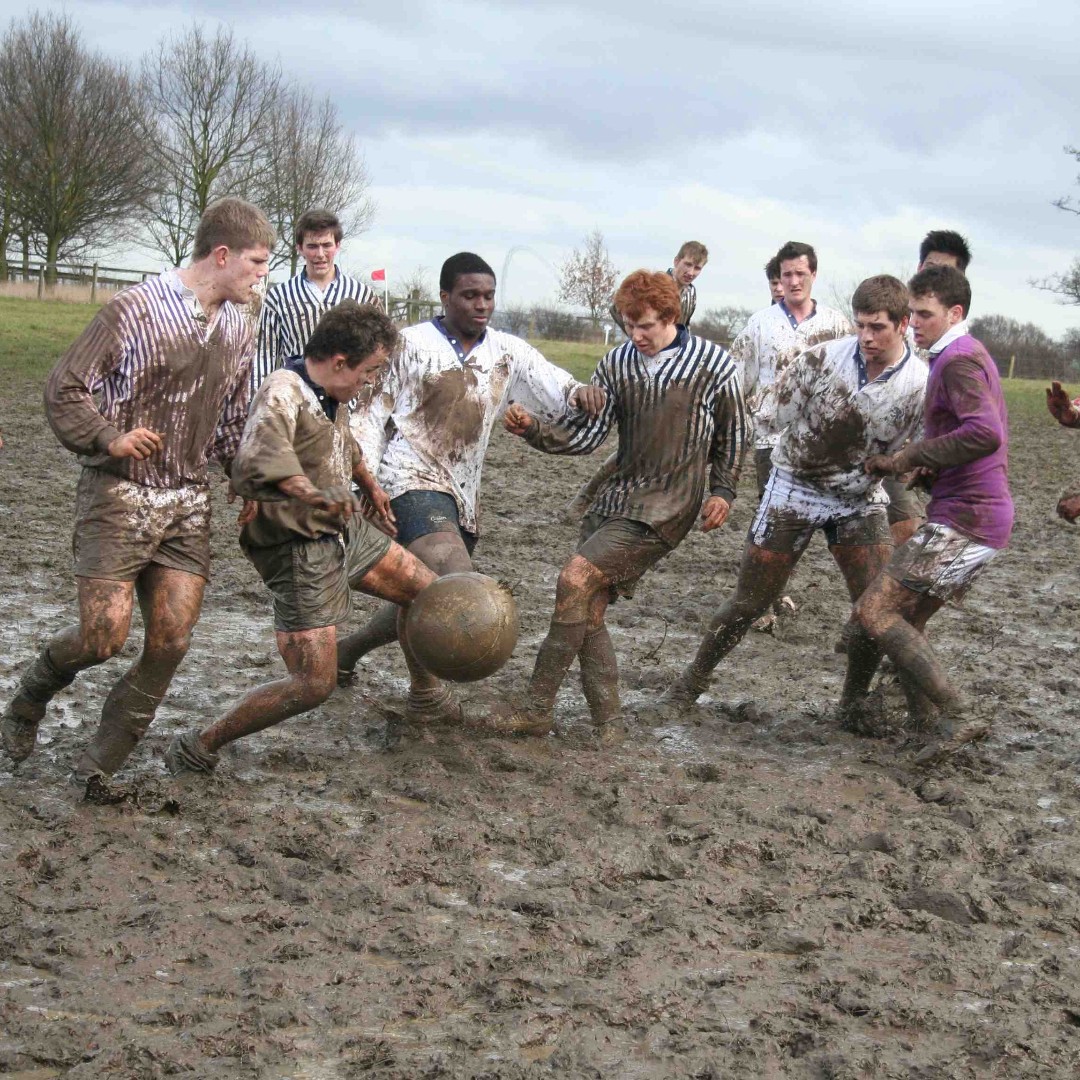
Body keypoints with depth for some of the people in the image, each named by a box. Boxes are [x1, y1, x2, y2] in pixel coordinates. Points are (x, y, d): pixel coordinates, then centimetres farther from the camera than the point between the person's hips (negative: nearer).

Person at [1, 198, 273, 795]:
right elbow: (64, 388, -8)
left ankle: (102, 761, 13)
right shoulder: (136, 309, -11)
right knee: (103, 636, -8)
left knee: (171, 641, -2)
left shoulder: (238, 328, 9)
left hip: (188, 500, 6)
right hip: (120, 493, -6)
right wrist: (109, 438, -22)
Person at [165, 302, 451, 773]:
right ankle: (197, 749, 0)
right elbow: (257, 456, -45)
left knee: (425, 588, 16)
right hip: (300, 548, -9)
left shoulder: (331, 393, 4)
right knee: (314, 684, -12)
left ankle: (426, 696, 39)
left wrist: (370, 485, 43)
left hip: (344, 528, 9)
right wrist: (312, 493, -62)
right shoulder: (283, 393, -25)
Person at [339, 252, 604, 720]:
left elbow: (555, 389, -7)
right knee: (456, 578, -27)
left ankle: (347, 650, 37)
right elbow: (372, 412, 2)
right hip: (413, 481, -6)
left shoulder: (508, 352, 6)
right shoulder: (411, 345, -4)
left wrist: (579, 392, -31)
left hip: (462, 494, 6)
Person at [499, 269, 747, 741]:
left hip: (668, 504, -6)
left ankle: (536, 710, -16)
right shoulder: (616, 363, 7)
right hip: (616, 496, 6)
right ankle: (607, 726, 10)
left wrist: (723, 491, -1)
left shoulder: (713, 364, -2)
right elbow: (586, 433, 3)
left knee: (576, 578, -20)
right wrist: (533, 430, -13)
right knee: (587, 611, -1)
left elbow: (732, 436, 9)